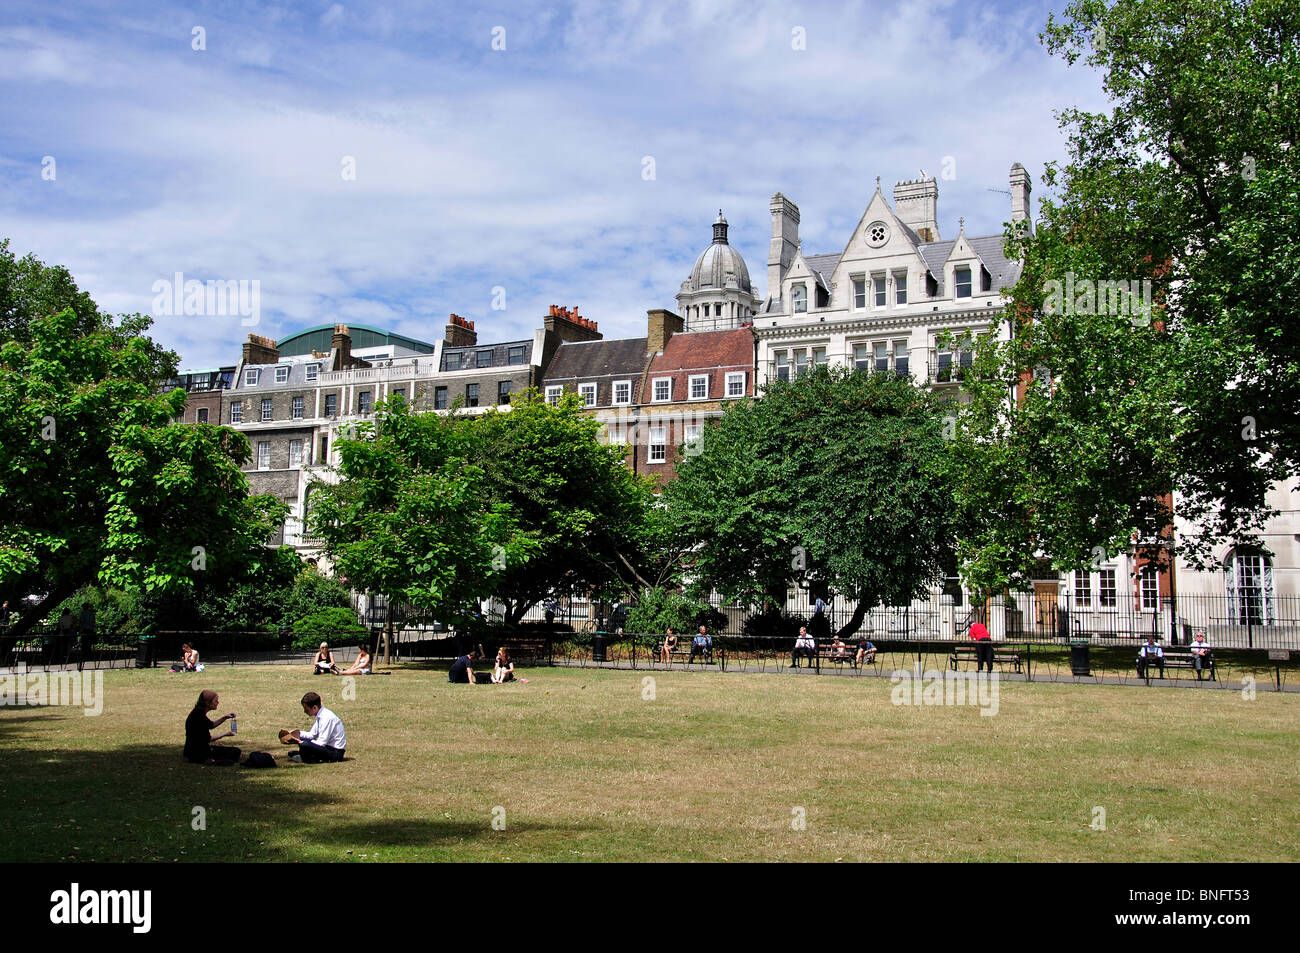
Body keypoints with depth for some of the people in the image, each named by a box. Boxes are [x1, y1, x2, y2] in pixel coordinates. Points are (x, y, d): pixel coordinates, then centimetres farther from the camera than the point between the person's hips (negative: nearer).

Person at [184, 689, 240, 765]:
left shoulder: (197, 712, 8)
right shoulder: (199, 716, -22)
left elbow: (211, 725, 24)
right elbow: (208, 739, -17)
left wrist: (225, 717, 10)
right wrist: (225, 734, -5)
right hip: (198, 753, -10)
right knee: (236, 752, -7)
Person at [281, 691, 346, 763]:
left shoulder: (327, 718, -21)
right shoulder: (320, 716, 8)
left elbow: (321, 743, -23)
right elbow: (312, 735, 18)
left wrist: (300, 743, -19)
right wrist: (298, 733, 1)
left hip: (336, 753, -10)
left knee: (304, 745, -27)